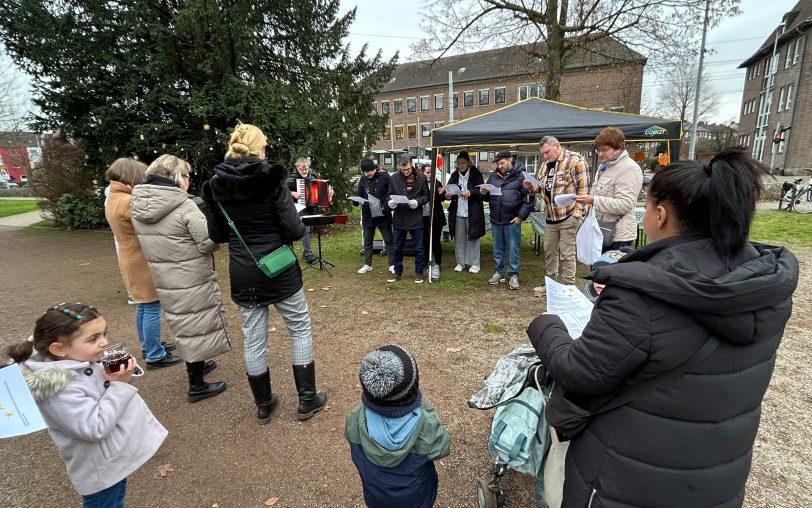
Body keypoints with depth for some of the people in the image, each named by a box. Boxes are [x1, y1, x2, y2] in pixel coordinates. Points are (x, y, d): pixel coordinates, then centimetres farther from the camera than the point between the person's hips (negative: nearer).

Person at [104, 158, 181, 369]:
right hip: (142, 262, -10)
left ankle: (148, 346, 33)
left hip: (131, 259, 10)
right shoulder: (130, 202, -21)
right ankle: (155, 356, 7)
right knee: (152, 308, -2)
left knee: (143, 306, 20)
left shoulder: (112, 199, 10)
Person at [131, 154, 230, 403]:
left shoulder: (138, 207, 2)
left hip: (163, 280, 7)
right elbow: (209, 242, -20)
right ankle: (197, 386, 17)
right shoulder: (184, 206, -20)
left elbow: (150, 242, 11)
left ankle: (195, 364, 43)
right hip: (192, 280, -7)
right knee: (197, 328, 6)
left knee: (184, 326, 24)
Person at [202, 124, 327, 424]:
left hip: (242, 274, 4)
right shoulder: (271, 178, -12)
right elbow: (293, 229, -15)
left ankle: (264, 405, 31)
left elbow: (216, 235, 7)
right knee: (300, 329, 13)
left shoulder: (215, 185, 1)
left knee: (253, 338, 14)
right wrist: (300, 228, 6)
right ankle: (307, 400, 21)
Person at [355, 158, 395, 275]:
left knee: (388, 241, 6)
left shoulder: (385, 177, -12)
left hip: (383, 215, -4)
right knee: (367, 241, 14)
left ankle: (392, 265, 16)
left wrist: (387, 206, -21)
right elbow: (359, 195, 8)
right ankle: (367, 264, 27)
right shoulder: (363, 179, 2)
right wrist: (355, 201, -14)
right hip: (368, 216, 5)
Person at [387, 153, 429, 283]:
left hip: (416, 218, -2)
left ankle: (419, 272, 21)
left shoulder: (421, 178, -2)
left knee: (419, 248, 6)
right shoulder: (393, 179, 3)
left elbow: (426, 196, 2)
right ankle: (398, 272, 26)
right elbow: (389, 195, 11)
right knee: (397, 248, 11)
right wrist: (389, 202, -11)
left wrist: (418, 202, -16)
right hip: (398, 218, 2)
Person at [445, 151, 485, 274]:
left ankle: (474, 263, 14)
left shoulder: (476, 174, -2)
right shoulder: (454, 175, 9)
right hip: (458, 212, 3)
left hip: (473, 212, -3)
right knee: (459, 238, 8)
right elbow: (449, 189, 11)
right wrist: (447, 195, -12)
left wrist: (470, 193, -23)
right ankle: (460, 262, 19)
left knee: (473, 238, 4)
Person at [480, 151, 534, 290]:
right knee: (498, 248, 14)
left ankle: (513, 275, 12)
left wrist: (521, 216, -13)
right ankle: (499, 272, 26)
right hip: (496, 220, 5)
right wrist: (484, 193, -4)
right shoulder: (494, 176, 9)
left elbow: (529, 199, -8)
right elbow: (488, 197, 19)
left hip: (512, 221, -5)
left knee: (513, 249, 2)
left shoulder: (521, 176, -6)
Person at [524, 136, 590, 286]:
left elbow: (583, 188, -12)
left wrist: (577, 212, -17)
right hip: (550, 217, 8)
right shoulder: (546, 166, 14)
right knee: (549, 252, 14)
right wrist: (532, 187, 3)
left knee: (566, 254, -3)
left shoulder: (575, 160, -8)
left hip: (568, 216, -7)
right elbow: (541, 187, 25)